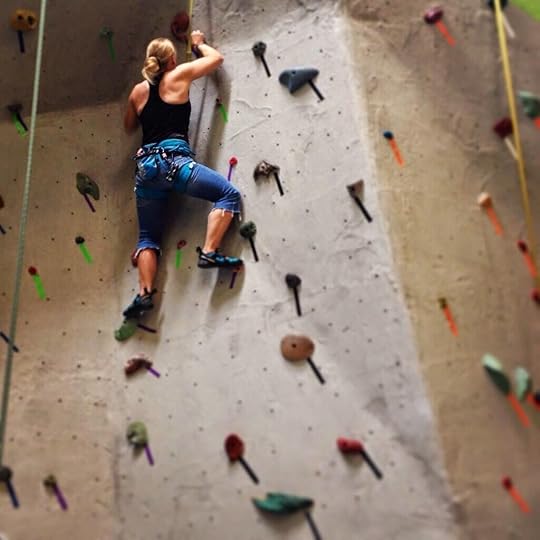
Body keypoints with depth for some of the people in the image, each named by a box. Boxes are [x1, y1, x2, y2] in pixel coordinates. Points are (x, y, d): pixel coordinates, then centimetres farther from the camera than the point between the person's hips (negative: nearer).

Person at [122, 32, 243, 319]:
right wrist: (199, 43, 37)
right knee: (229, 194, -2)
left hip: (145, 166, 6)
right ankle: (209, 252, -17)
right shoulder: (178, 76, 7)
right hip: (173, 161, -5)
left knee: (148, 236, 11)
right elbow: (217, 58, 20)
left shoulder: (138, 91, 19)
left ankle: (144, 294, 0)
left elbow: (129, 126, 34)